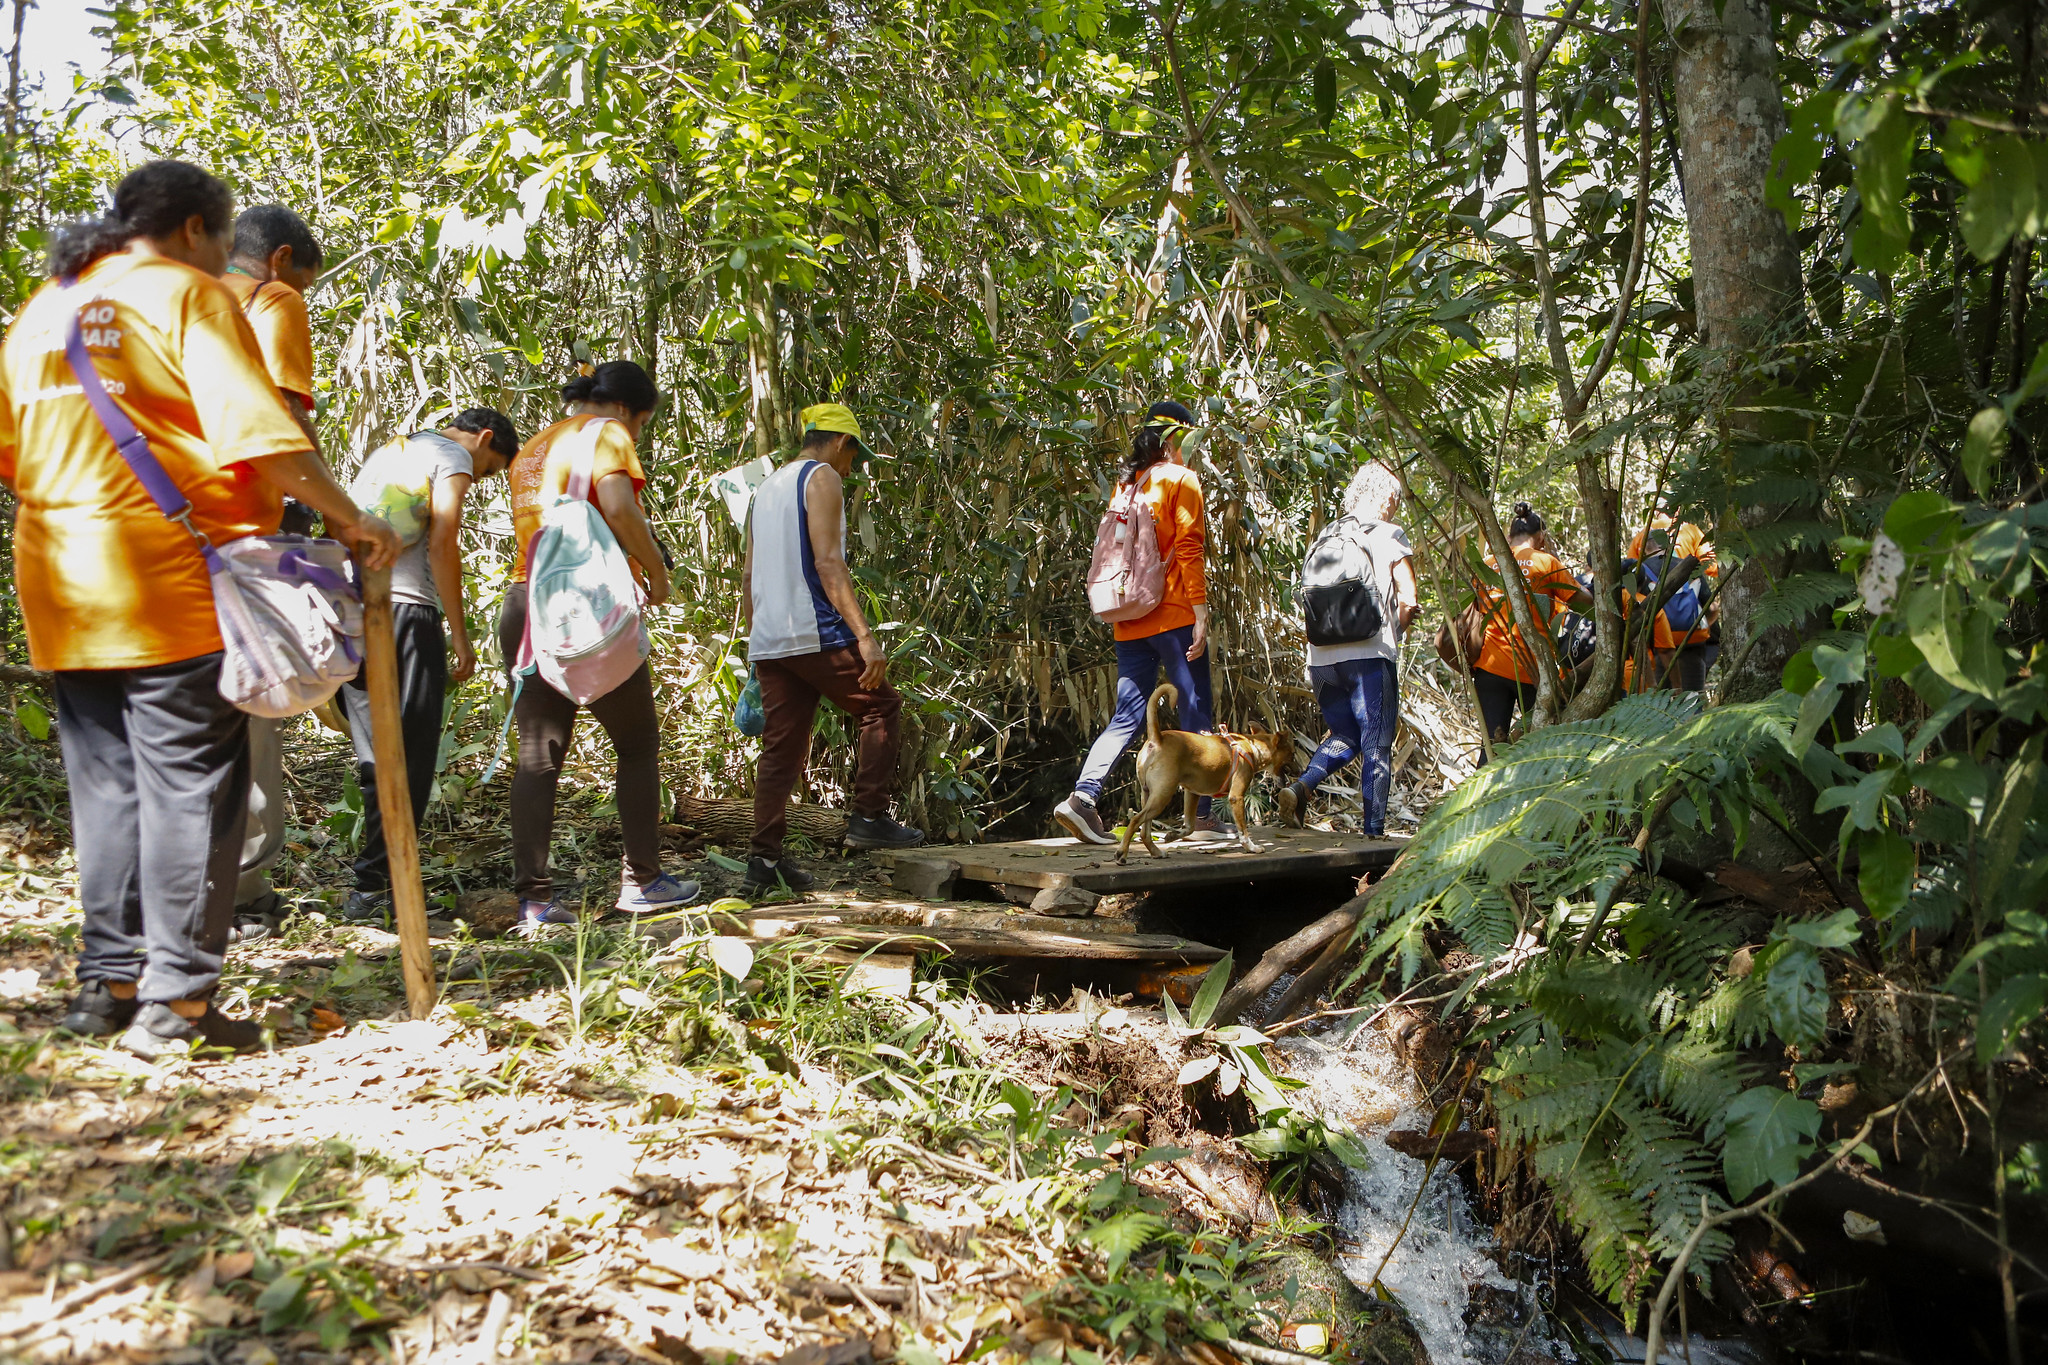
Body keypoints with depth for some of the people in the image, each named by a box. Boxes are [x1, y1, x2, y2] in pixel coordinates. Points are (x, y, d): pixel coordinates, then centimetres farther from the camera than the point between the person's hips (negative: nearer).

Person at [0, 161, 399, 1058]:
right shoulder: (187, 294, -3)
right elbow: (258, 433, -15)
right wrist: (347, 518, -12)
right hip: (169, 586, -7)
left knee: (106, 784, 14)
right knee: (189, 788, -2)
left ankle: (107, 984, 19)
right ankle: (174, 1002, 0)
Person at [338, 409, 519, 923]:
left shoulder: (383, 452, 27)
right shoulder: (452, 455, 3)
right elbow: (441, 543, -9)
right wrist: (460, 635, -9)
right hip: (405, 610, -7)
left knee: (376, 754, 10)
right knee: (409, 756, -3)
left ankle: (373, 884, 12)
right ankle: (374, 886, -5)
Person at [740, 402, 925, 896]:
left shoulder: (767, 487, 23)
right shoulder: (822, 477, -3)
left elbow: (748, 573, 22)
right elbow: (828, 563, -15)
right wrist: (865, 635, -20)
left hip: (768, 644, 8)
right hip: (815, 635, -8)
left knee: (781, 746, 8)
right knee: (882, 707, 7)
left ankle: (764, 860, 6)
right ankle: (868, 817, 3)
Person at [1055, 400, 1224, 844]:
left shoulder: (1126, 483, 15)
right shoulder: (1182, 479, -3)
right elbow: (1188, 550, -12)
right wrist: (1201, 615, -13)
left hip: (1130, 620, 6)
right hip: (1173, 615, -6)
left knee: (1128, 716, 7)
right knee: (1196, 713, 2)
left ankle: (1082, 796, -10)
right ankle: (1201, 818, 6)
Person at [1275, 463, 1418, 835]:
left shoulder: (1325, 536, 14)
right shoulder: (1390, 536, 0)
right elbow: (1408, 601, -5)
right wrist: (1393, 633, 12)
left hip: (1321, 655, 5)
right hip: (1370, 655, -5)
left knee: (1344, 736, 20)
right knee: (1376, 746, 3)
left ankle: (1301, 786, -4)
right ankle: (1373, 832, 1)